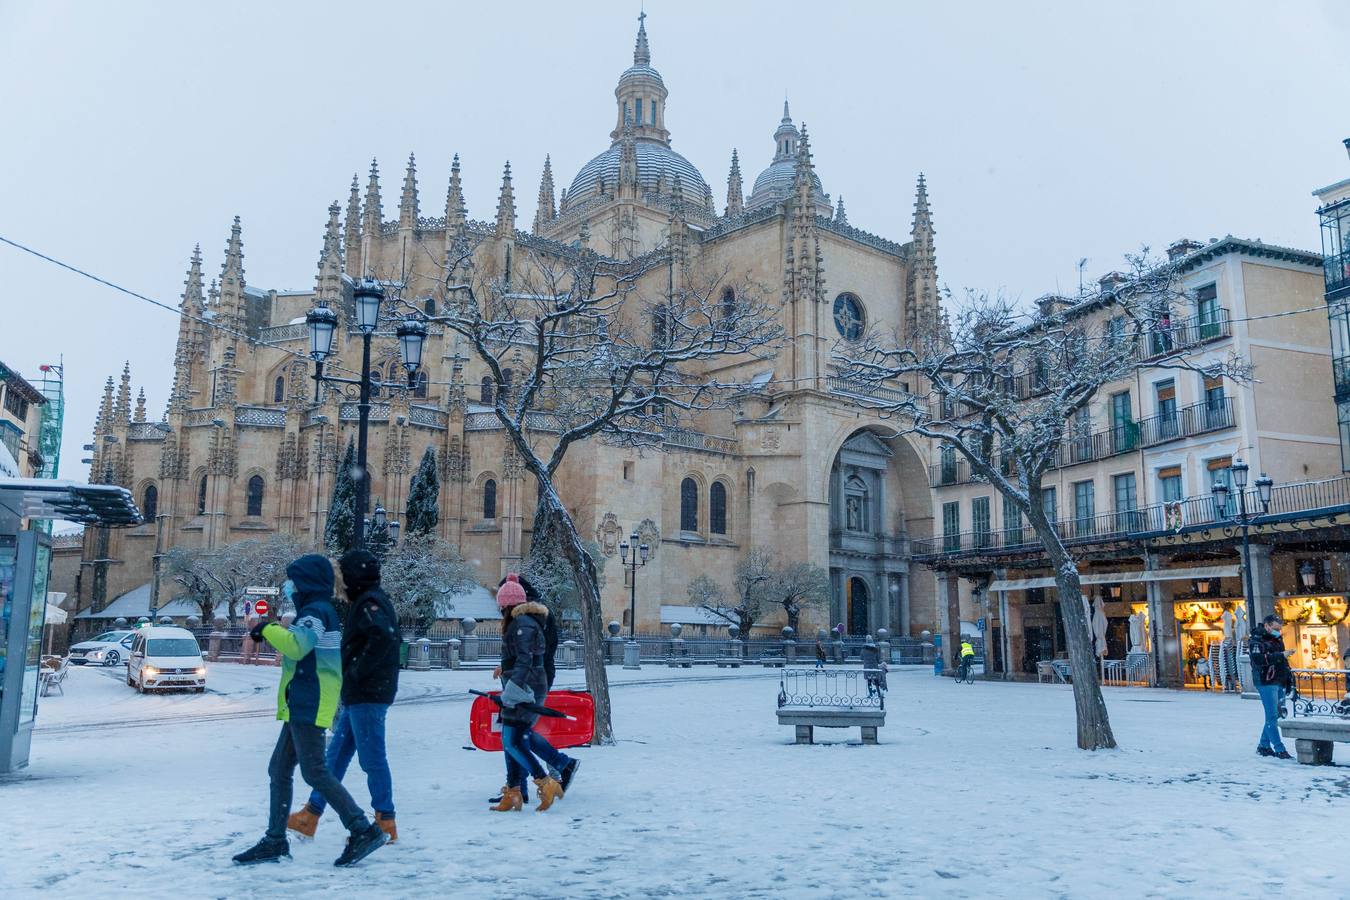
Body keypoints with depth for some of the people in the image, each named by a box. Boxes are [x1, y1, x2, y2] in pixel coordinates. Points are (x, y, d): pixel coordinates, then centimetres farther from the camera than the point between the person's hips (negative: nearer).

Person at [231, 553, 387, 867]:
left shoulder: (316, 611, -13)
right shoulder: (318, 612, 21)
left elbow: (296, 645, -29)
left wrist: (267, 629, -15)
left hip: (308, 707, -11)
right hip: (301, 707, 11)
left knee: (314, 772, -11)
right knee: (279, 771, 13)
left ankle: (363, 830, -10)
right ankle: (275, 841, 19)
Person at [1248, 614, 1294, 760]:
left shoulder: (1277, 639, 18)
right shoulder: (1256, 640, -9)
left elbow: (1283, 662, 28)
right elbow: (1258, 659, -25)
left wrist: (1289, 677, 20)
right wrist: (1280, 655, -29)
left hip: (1279, 683, 9)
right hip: (1266, 683, -9)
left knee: (1274, 715, 11)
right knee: (1272, 717, -9)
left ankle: (1263, 745, 21)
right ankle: (1279, 749, -9)